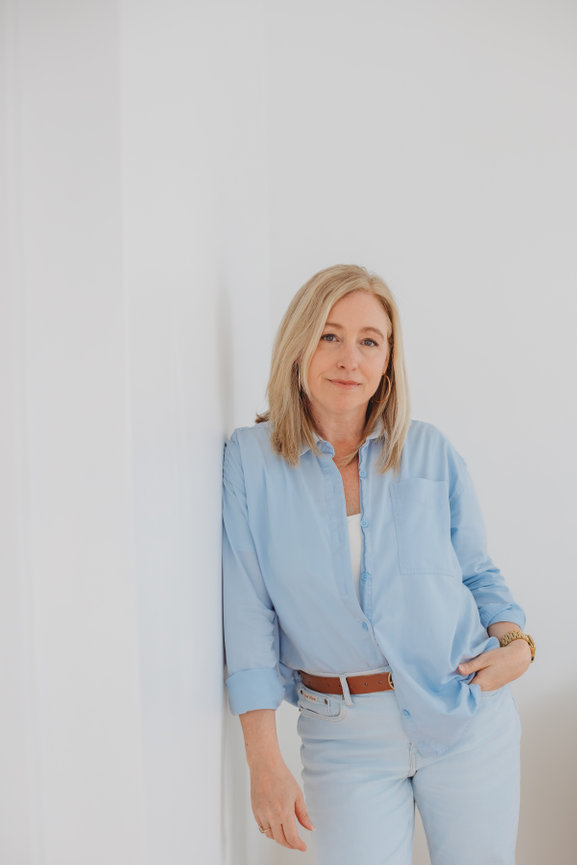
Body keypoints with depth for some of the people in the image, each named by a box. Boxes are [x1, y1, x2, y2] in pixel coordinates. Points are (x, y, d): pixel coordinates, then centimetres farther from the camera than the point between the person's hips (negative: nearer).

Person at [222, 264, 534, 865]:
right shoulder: (250, 459, -6)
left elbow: (479, 574, 11)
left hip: (469, 714, 2)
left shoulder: (431, 452, 0)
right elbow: (248, 613, -7)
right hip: (346, 736, -1)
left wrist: (516, 642, -9)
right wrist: (265, 763, -10)